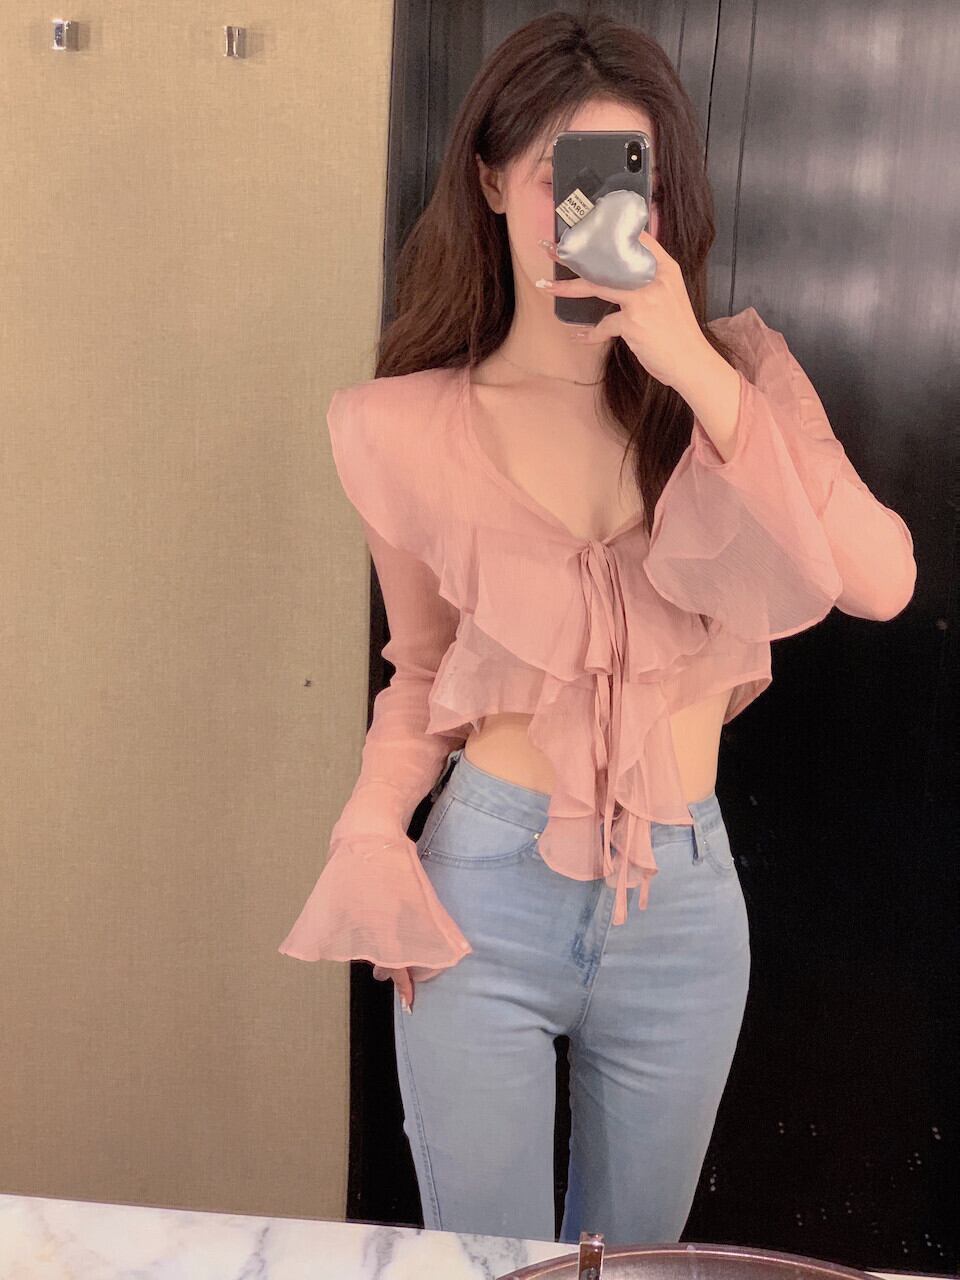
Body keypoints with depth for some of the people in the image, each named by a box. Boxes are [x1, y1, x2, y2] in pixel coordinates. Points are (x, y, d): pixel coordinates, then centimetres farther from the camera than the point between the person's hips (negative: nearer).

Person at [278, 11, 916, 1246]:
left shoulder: (735, 371, -4)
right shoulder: (410, 428, -5)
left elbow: (879, 582, -19)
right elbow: (425, 670, 7)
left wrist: (697, 375, -24)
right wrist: (374, 837, -9)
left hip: (682, 901, 1)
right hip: (483, 895, -1)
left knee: (633, 1250, 24)